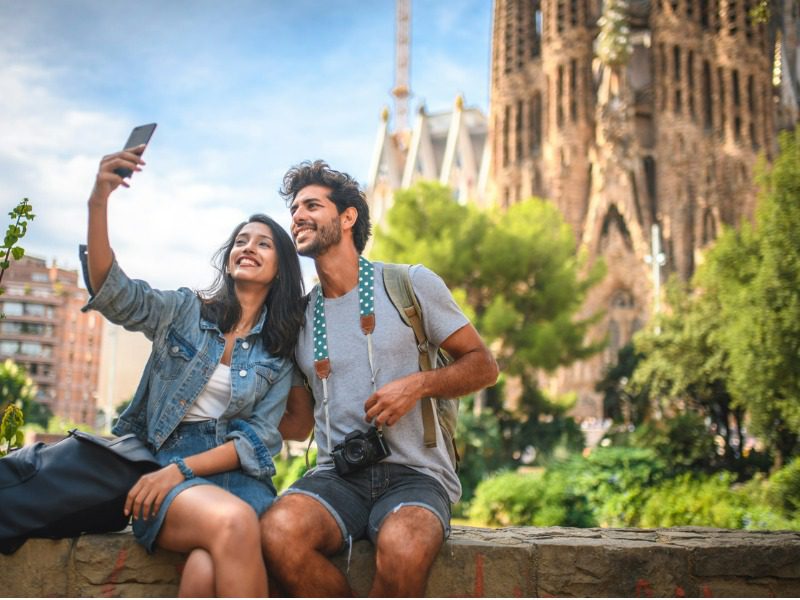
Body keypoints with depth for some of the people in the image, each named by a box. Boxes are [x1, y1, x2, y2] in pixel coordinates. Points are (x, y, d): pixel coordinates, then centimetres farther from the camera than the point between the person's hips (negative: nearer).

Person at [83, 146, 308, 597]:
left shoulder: (280, 352, 12)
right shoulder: (185, 311, 11)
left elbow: (261, 437, 2)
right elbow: (114, 292, -8)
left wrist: (181, 470, -13)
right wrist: (99, 202, -23)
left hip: (235, 474, 1)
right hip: (160, 462, -1)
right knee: (233, 523, -36)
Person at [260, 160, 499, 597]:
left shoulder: (411, 284, 6)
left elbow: (483, 365, 8)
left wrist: (418, 384, -10)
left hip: (415, 475, -3)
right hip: (336, 476, 3)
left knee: (402, 548, -38)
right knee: (278, 532, -32)